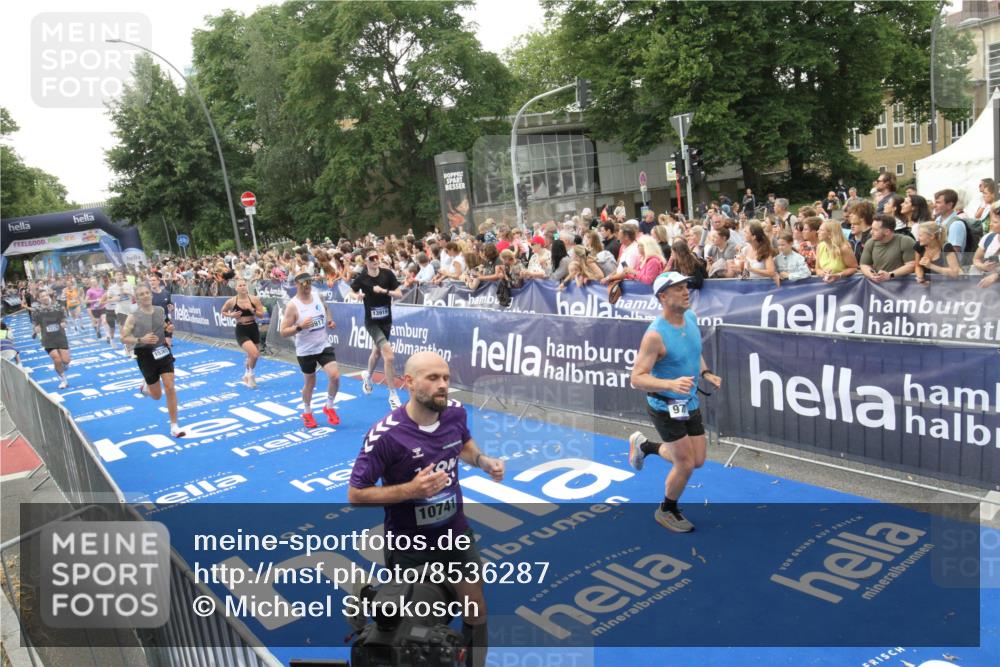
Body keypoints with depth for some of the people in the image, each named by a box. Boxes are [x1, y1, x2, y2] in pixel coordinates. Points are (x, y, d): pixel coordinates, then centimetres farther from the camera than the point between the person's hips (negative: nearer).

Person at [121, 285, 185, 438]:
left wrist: (169, 330, -4)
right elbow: (124, 338, -10)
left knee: (170, 388, -8)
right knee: (157, 395, 9)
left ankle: (174, 426, 2)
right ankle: (145, 386, 48)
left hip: (163, 352, 2)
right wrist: (141, 340, -26)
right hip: (146, 356, -2)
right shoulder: (133, 316, -11)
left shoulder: (161, 311, 1)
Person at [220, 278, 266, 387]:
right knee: (254, 354, -20)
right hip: (241, 331, -3)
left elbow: (262, 315, -3)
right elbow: (223, 312, 9)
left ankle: (246, 376, 42)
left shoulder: (254, 299, -6)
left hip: (253, 329, 3)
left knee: (253, 356, 15)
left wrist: (252, 310, -20)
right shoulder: (231, 301, -8)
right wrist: (231, 315, -10)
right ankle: (250, 375, 6)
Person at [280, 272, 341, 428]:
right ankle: (307, 413, 36)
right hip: (305, 350, -3)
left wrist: (330, 321, 6)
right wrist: (300, 327, -31)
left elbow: (326, 309, 25)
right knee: (309, 383, 11)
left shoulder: (318, 297, 0)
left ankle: (329, 407, 14)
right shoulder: (292, 306, -16)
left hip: (324, 345, 4)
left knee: (335, 376, -11)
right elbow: (283, 332, -17)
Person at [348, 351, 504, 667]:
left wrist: (484, 461, -9)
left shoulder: (456, 412, -11)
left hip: (456, 534, 5)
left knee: (476, 611, 18)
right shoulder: (385, 435, -27)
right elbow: (356, 494, -19)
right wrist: (410, 490, -31)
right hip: (410, 546, -4)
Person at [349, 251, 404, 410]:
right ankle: (393, 395, -8)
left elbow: (399, 294, -7)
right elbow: (352, 292, 5)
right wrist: (357, 296, -17)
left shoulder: (387, 274, -10)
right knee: (389, 356, -18)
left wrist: (384, 291, -23)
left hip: (386, 320, 4)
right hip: (371, 322, -3)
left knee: (377, 351, 25)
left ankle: (367, 375, 57)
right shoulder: (361, 278, -12)